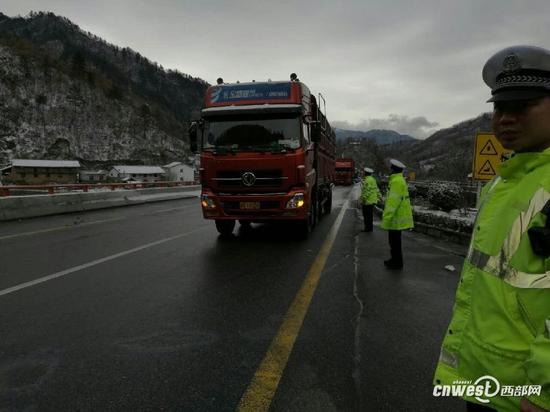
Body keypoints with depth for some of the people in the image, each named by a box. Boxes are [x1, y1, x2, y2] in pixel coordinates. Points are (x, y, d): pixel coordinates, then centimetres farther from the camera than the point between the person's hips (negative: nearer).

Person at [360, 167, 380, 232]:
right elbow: (377, 189, 18)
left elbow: (367, 191, -23)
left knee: (367, 215, -3)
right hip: (372, 201, 10)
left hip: (368, 201, -10)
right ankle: (369, 228, 23)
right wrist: (379, 197, 23)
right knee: (369, 215, 16)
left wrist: (363, 199, -19)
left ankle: (368, 228, 1)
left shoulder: (367, 180, -17)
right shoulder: (372, 179, 14)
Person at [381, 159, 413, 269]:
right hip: (398, 214, 10)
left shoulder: (397, 181, -19)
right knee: (394, 239, 19)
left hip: (397, 216, -10)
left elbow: (394, 200, -25)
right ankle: (395, 259, 30)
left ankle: (397, 262, 8)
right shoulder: (399, 180, 14)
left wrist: (387, 217, -25)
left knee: (394, 239, -1)